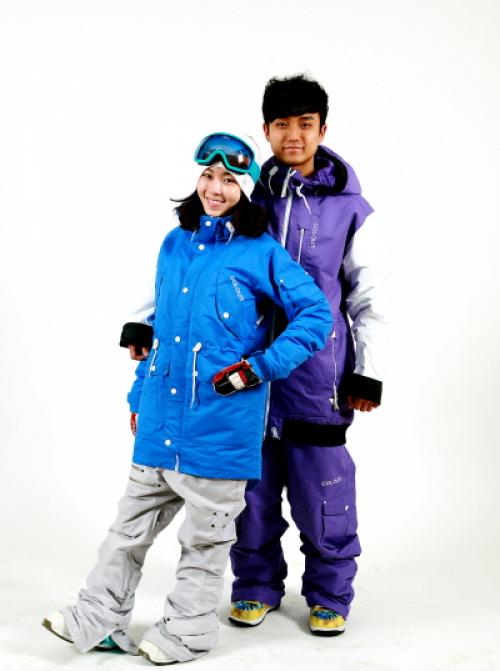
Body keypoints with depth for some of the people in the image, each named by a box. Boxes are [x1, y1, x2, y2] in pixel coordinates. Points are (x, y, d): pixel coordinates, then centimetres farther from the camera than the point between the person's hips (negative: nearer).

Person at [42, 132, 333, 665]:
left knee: (204, 533, 9)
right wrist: (141, 393, 19)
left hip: (220, 420, -5)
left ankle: (187, 631, 25)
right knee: (132, 521, 13)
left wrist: (261, 367, -14)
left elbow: (316, 315, -6)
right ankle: (100, 620, 26)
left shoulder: (261, 253, -7)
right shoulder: (174, 244, 10)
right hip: (161, 416, 5)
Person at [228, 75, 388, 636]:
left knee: (322, 486, 3)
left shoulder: (350, 209, 1)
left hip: (318, 373, -2)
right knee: (252, 484, 10)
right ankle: (256, 584, 29)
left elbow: (368, 297, 5)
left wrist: (369, 372, 0)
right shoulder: (248, 198, 5)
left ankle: (329, 593, 23)